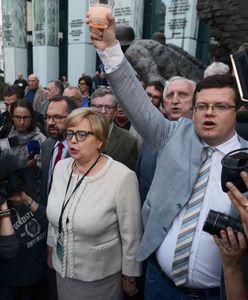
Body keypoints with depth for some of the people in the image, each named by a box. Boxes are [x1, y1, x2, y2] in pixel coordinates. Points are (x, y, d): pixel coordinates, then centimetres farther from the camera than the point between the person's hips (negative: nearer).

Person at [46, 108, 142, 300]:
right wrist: (52, 249, 15)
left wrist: (130, 277, -7)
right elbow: (54, 217, 7)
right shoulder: (61, 167, -6)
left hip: (101, 278, -5)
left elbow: (131, 235, -16)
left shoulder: (122, 177, -25)